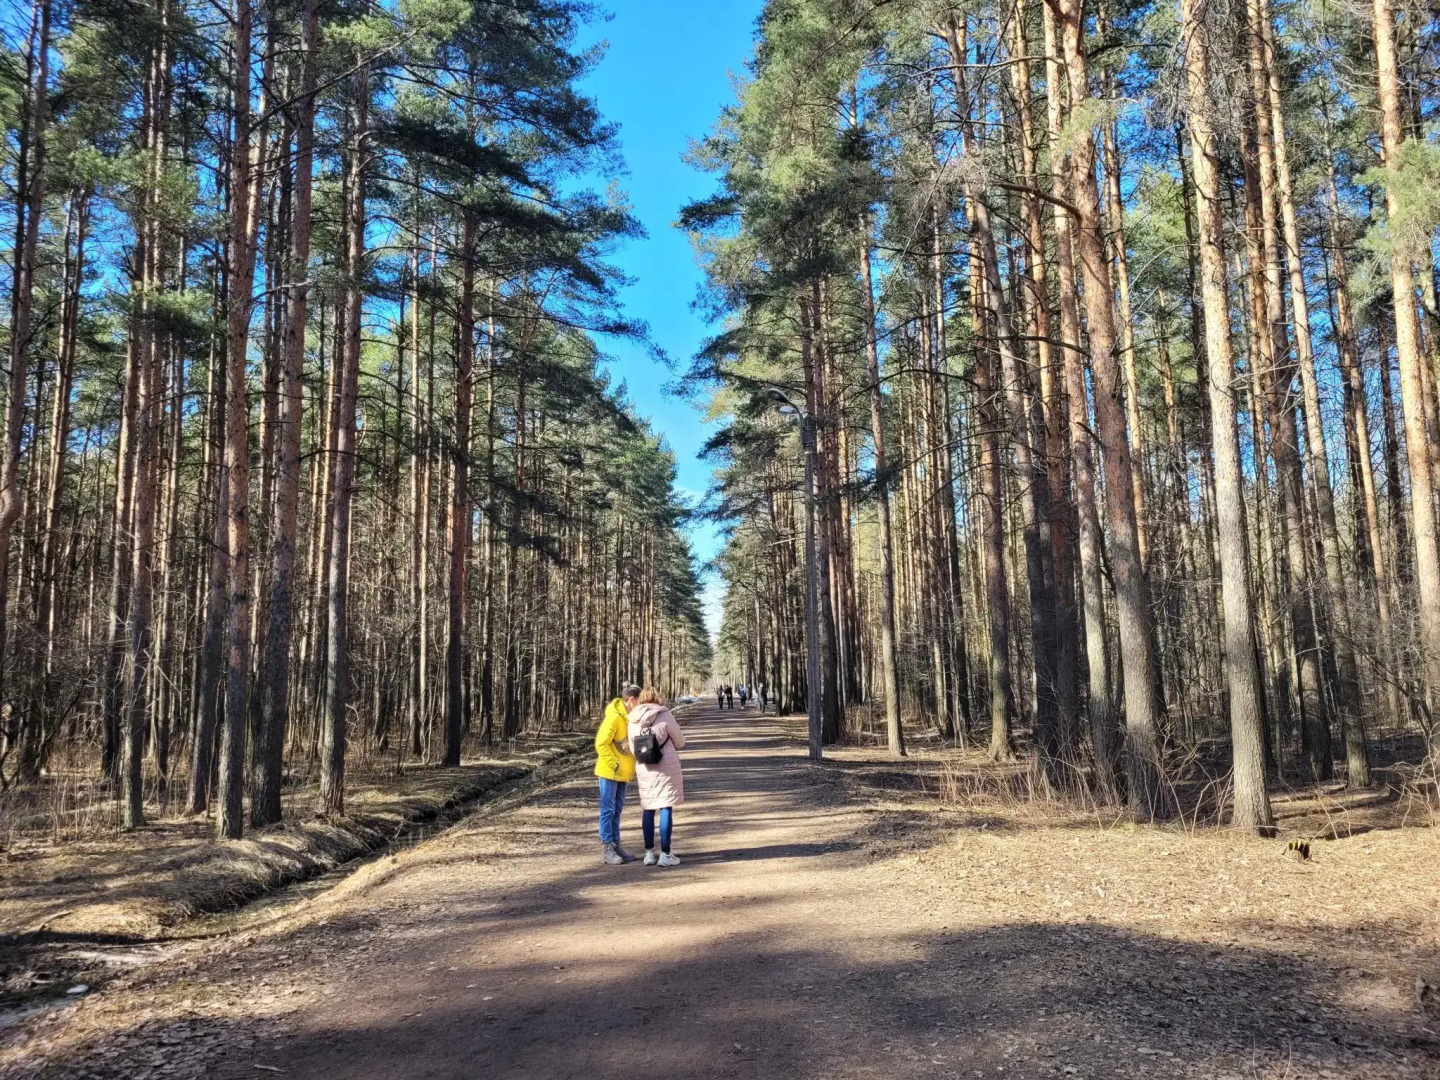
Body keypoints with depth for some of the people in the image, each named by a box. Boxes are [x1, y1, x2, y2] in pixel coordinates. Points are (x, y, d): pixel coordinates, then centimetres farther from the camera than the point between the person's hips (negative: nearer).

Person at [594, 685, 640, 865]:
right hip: (609, 772, -8)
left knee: (617, 810, 13)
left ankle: (615, 845, 21)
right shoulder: (614, 717, -19)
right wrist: (615, 766, -19)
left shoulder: (631, 717, 5)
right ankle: (606, 850, 3)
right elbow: (601, 744, -20)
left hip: (623, 773, 8)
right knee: (608, 810, -2)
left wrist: (633, 766, 5)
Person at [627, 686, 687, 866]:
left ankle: (649, 853, 16)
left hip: (644, 770, 4)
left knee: (648, 810, 12)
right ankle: (665, 854, 1)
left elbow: (633, 747, 10)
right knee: (666, 810, 0)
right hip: (666, 768, -4)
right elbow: (680, 741, 0)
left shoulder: (633, 720, 3)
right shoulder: (664, 715, -9)